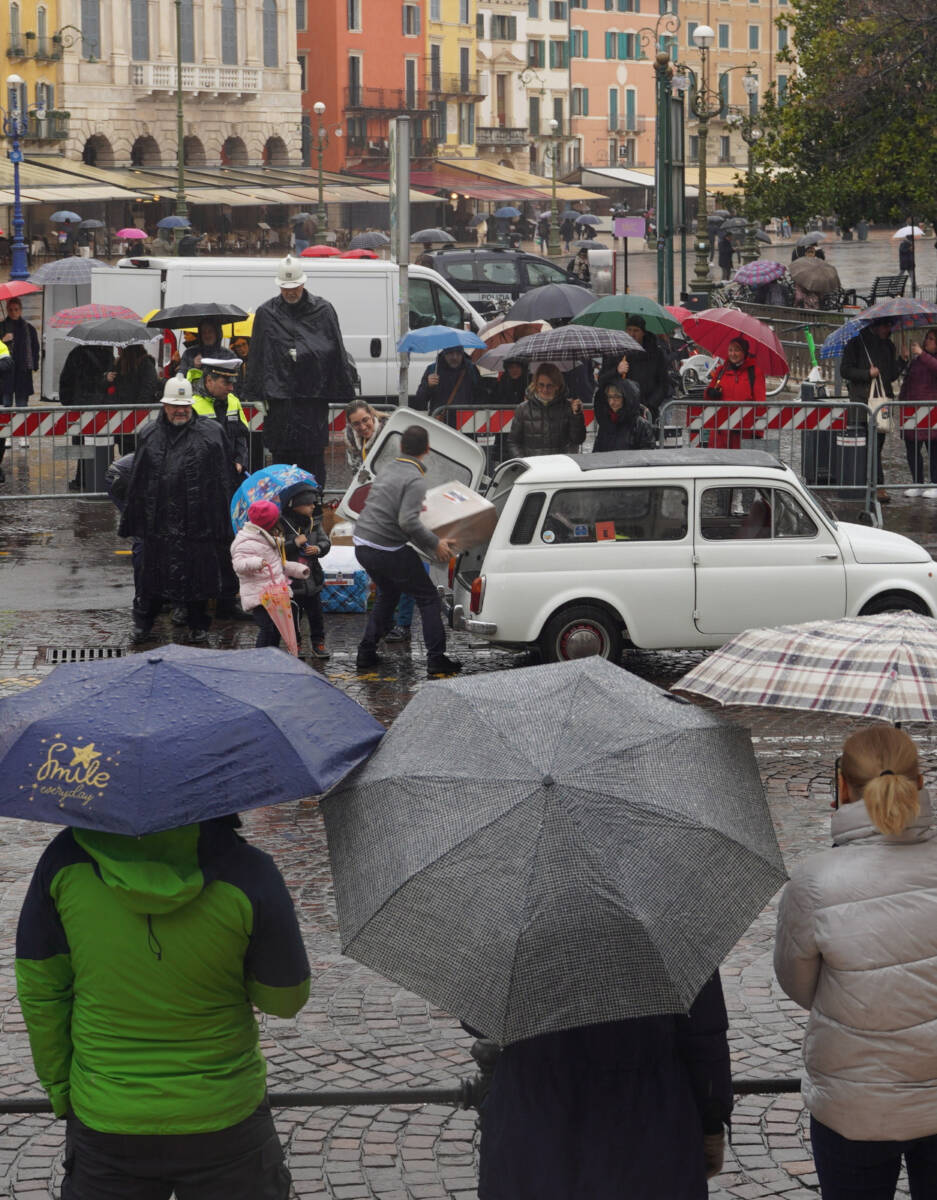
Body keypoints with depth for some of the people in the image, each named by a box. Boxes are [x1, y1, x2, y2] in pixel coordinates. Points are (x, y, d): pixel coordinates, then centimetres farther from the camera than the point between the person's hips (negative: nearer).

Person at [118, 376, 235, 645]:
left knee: (197, 571, 7)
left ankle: (198, 624, 23)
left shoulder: (210, 434, 2)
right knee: (153, 573, 9)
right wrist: (130, 521, 7)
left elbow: (222, 480, 2)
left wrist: (223, 521, -3)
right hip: (159, 520, 1)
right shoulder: (148, 436, 7)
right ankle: (143, 623, 24)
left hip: (197, 520, -1)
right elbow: (137, 480, 9)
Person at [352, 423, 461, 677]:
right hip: (388, 549, -8)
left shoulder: (389, 468, 11)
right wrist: (435, 543, -16)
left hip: (362, 545, 8)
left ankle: (366, 652, 25)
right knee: (428, 597, 5)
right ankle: (436, 659, -1)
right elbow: (408, 522, -26)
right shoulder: (416, 480, -15)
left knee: (388, 594, 28)